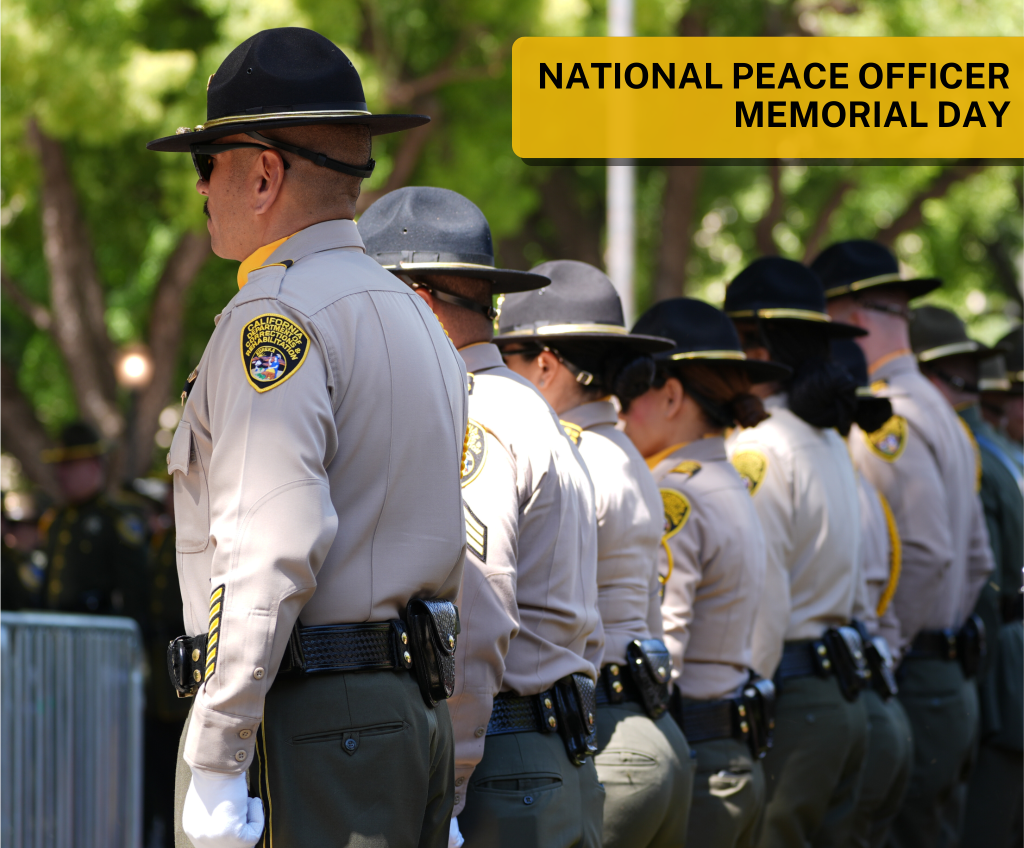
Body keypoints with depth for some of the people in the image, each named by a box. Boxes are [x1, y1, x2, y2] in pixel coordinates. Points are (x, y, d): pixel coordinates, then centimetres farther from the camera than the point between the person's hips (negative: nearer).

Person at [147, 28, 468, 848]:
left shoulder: (274, 318, -10)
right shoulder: (416, 318, 19)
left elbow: (268, 555, -21)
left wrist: (214, 765, -20)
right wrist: (443, 781, 23)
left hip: (305, 720, -9)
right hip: (416, 712, 9)